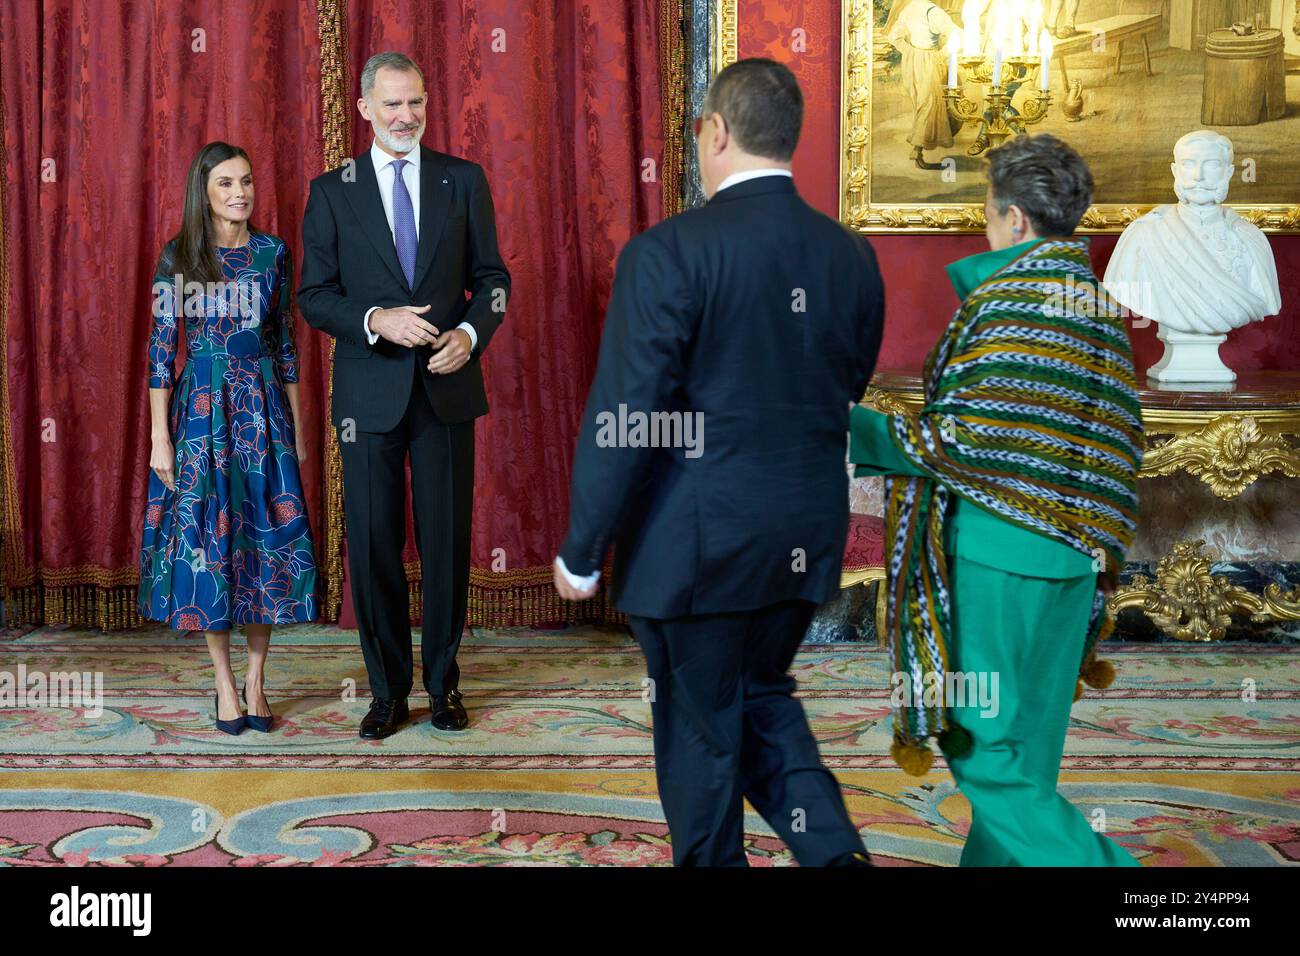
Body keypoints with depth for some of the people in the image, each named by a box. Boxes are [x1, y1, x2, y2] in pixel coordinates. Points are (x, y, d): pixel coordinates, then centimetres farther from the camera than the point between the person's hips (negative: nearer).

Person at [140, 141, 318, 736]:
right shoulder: (178, 257, 0)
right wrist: (160, 437, -6)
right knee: (205, 536, 0)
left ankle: (256, 681, 12)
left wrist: (295, 428, 7)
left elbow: (286, 343, 9)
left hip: (263, 407, 2)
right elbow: (161, 349, -1)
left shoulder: (273, 253, 5)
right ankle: (225, 684, 11)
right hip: (201, 408, -1)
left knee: (266, 533, 1)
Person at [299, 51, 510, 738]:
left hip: (447, 386, 1)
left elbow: (491, 276, 7)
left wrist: (470, 333, -12)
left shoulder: (464, 180, 5)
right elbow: (314, 295, 1)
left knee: (447, 542, 7)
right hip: (369, 393, 0)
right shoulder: (331, 190, 3)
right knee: (373, 546, 5)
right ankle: (388, 691, 20)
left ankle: (443, 683, 22)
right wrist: (377, 320, -17)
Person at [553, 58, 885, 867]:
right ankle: (835, 849, 11)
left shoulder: (668, 253, -17)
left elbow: (623, 419, -17)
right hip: (808, 540, 6)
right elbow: (848, 395, 9)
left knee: (700, 735, 12)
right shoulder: (851, 255, 0)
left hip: (698, 543, -5)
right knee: (765, 694, 24)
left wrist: (582, 552, -7)